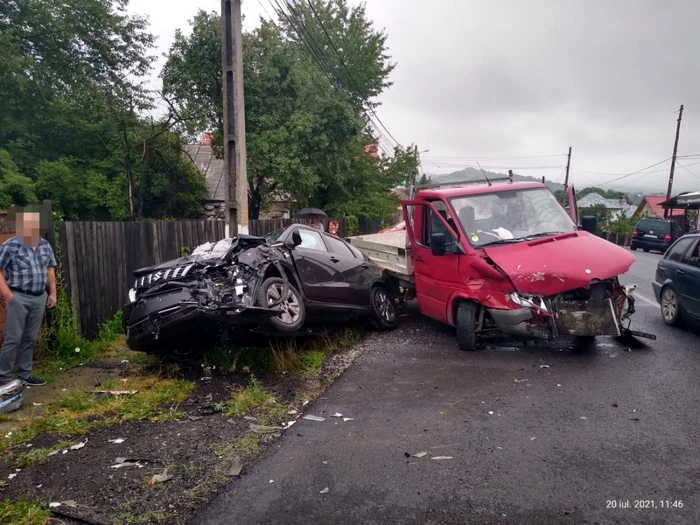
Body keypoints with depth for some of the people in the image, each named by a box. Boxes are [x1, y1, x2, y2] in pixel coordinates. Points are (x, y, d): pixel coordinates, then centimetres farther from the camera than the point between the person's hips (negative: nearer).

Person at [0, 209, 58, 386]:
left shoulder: (45, 245, 8)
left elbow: (50, 269, 16)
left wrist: (52, 293, 12)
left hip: (39, 298, 5)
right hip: (19, 298, -5)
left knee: (30, 339, 12)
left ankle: (25, 374, 21)